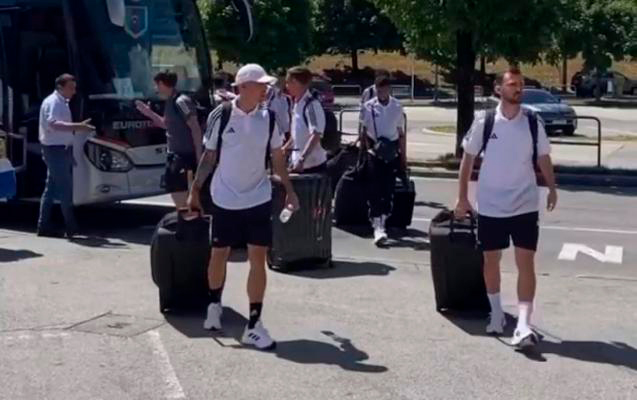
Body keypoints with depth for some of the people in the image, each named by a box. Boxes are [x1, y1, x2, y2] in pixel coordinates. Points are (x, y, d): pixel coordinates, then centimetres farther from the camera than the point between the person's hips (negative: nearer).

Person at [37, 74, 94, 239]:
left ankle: (44, 226, 16)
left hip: (63, 149, 10)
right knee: (65, 189, -9)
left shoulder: (62, 103, 17)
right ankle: (71, 227, -7)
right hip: (55, 150, -10)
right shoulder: (53, 102, -14)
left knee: (51, 189, 12)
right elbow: (54, 124, -31)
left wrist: (78, 126, 15)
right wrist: (77, 126, -39)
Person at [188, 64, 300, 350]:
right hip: (224, 199, -1)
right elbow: (209, 156, 0)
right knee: (219, 254, 13)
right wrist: (195, 190, 0)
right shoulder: (220, 115, -9)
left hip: (258, 200, 1)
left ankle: (254, 324, 3)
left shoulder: (268, 118, -2)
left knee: (258, 259, -3)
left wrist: (289, 190, 7)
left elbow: (277, 158, 8)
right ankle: (214, 305, 38)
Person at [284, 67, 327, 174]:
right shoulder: (296, 104, 9)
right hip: (299, 164, 8)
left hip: (313, 165, -8)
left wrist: (302, 159, -30)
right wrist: (285, 148, 20)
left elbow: (316, 135, -24)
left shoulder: (311, 105, -16)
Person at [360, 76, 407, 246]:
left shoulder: (397, 107, 2)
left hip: (392, 151, 2)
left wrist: (403, 158, 7)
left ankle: (383, 219, 22)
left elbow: (401, 134, 8)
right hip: (374, 151, -2)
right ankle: (377, 226, -10)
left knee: (389, 187, 6)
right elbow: (364, 132, 3)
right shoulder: (368, 107, -4)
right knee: (375, 188, -7)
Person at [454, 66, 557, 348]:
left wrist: (552, 188, 5)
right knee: (491, 260, 11)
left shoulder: (533, 122, -1)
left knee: (526, 262, -7)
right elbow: (468, 159, 3)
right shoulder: (484, 122, -5)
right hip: (490, 206, 0)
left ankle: (523, 325, -9)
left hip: (525, 205, 0)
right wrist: (462, 197, 2)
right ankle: (496, 314, 29)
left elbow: (543, 158, 11)